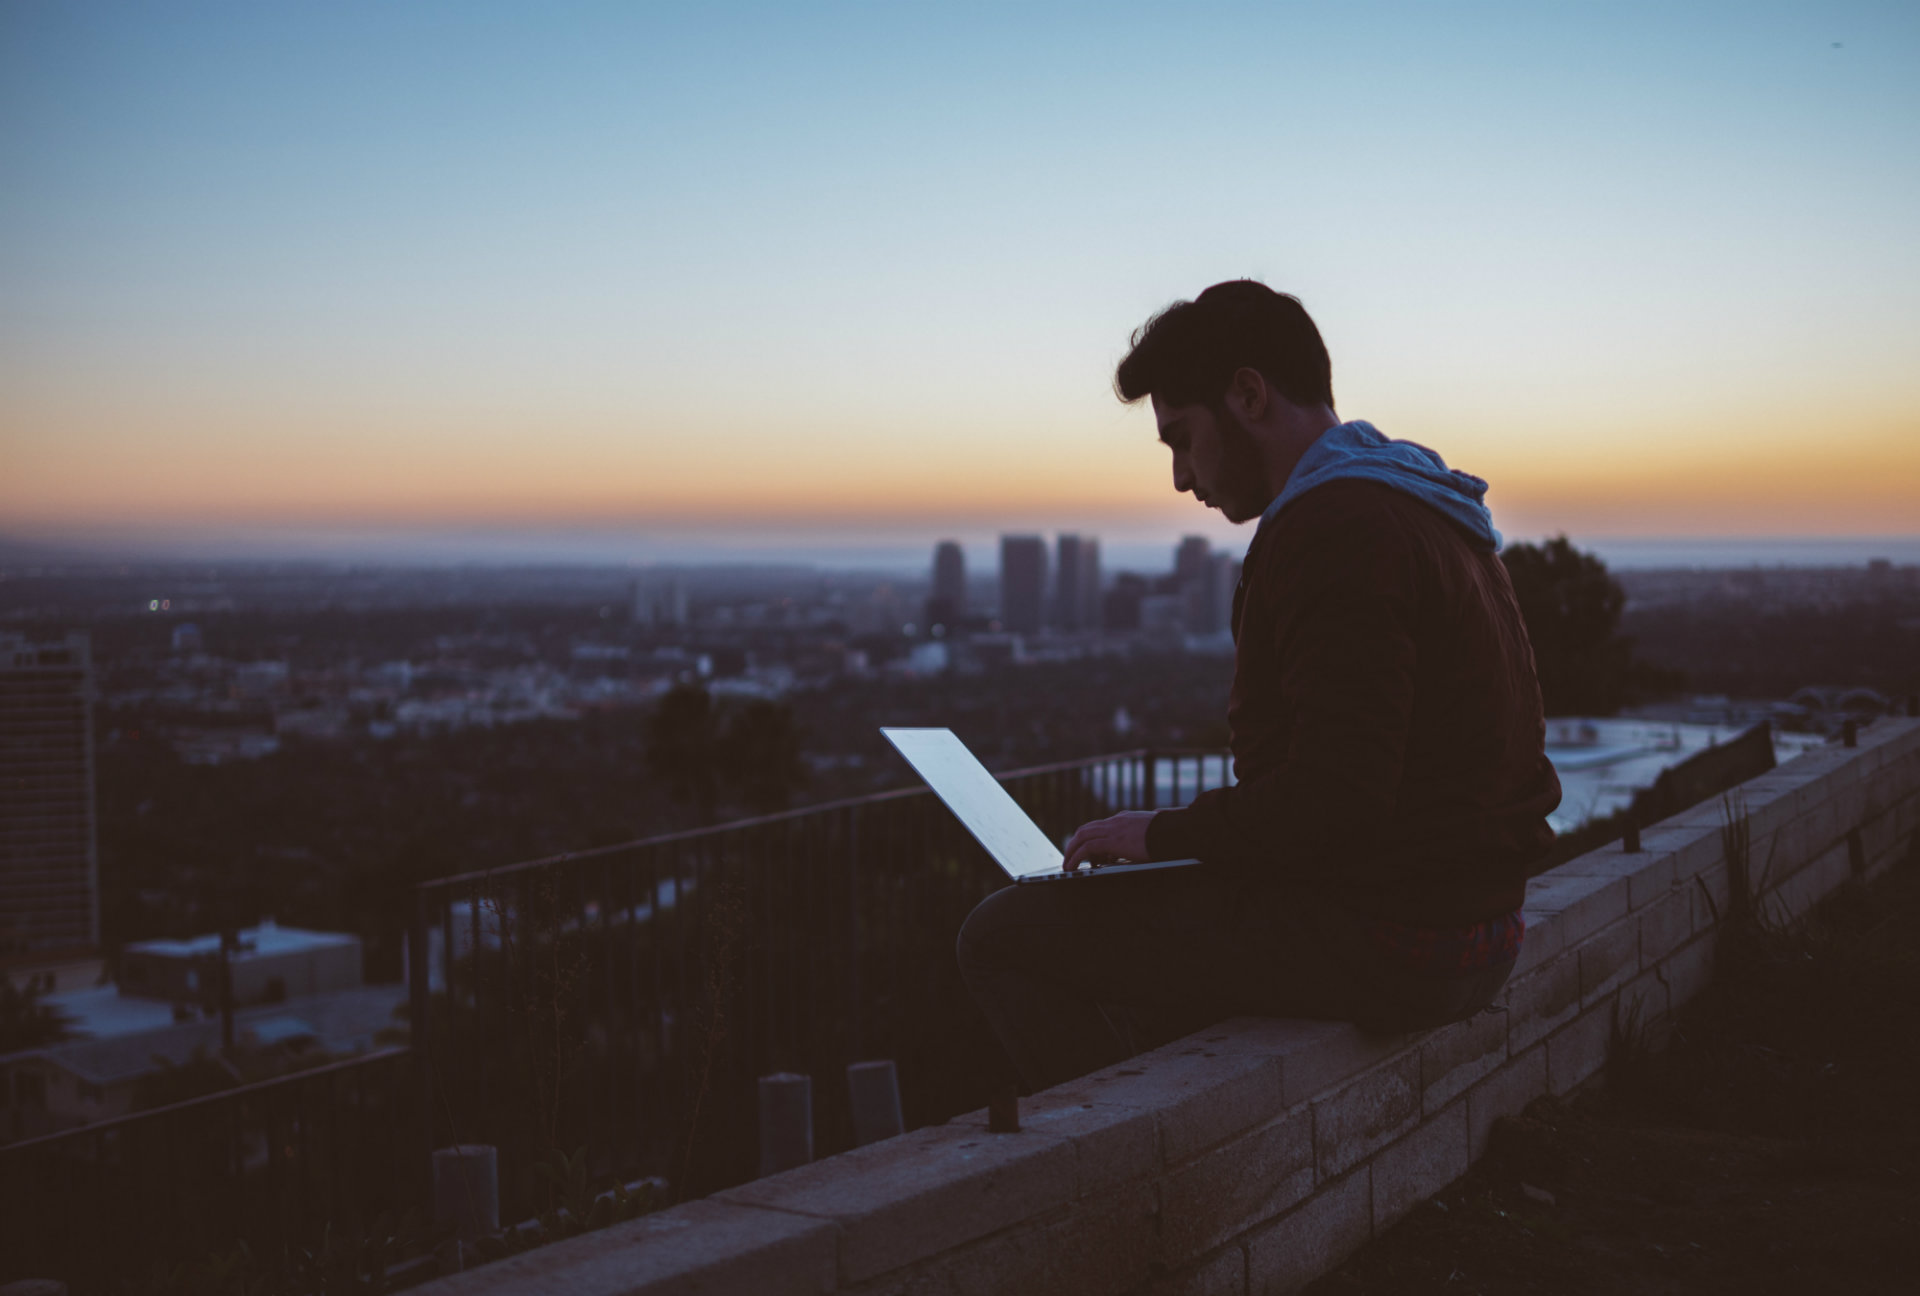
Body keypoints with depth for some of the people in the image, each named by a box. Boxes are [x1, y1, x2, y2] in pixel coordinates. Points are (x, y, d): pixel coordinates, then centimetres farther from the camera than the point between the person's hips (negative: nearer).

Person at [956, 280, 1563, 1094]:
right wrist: (1190, 832, 13)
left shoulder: (1334, 529, -19)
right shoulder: (1417, 508, 16)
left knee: (1005, 935, -5)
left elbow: (1335, 799, -26)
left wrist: (1168, 832, -11)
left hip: (1386, 940, -11)